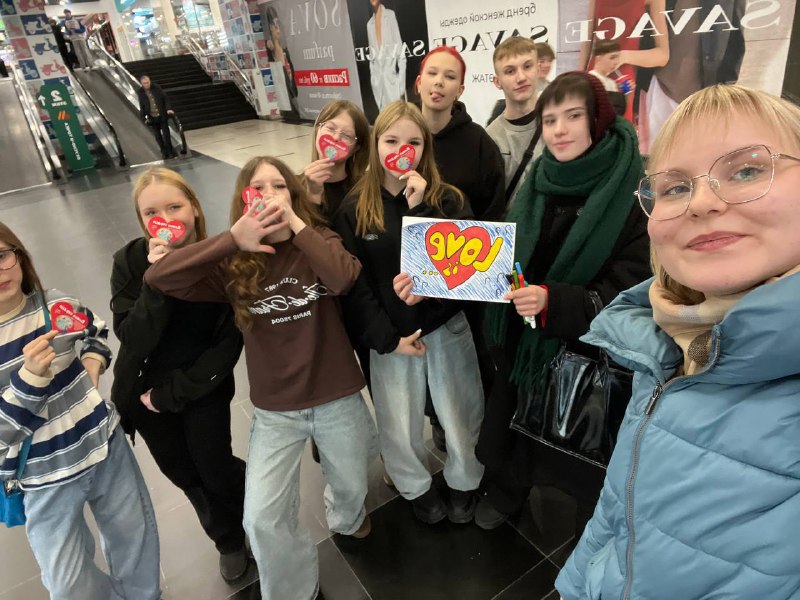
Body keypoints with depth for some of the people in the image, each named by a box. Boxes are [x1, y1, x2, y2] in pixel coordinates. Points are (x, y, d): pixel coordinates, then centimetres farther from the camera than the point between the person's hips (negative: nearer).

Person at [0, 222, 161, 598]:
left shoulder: (57, 305, -7)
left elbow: (97, 329, 16)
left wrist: (93, 361, -4)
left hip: (104, 444, 3)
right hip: (43, 477, -3)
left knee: (136, 536, 21)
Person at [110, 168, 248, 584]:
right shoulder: (129, 262, -14)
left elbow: (229, 344, -15)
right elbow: (134, 340, -23)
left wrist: (172, 392, -14)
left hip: (204, 389, -2)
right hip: (143, 392, 3)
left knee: (215, 470, 10)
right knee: (185, 475, 20)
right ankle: (229, 539, 48)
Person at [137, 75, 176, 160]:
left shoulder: (156, 87, -2)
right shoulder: (140, 92, -1)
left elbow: (165, 98, 2)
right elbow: (142, 106, 4)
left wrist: (168, 108, -12)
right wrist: (144, 118, -3)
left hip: (162, 116, -1)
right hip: (152, 118, 1)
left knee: (166, 134, 1)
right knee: (158, 137, 4)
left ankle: (170, 152, 12)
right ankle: (164, 152, 16)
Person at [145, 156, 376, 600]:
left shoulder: (320, 241, -7)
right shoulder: (233, 264, -8)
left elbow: (343, 279, -29)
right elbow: (158, 277, -21)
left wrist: (296, 223, -27)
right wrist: (233, 239, -28)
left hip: (337, 398, 1)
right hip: (275, 410, 0)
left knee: (351, 488, 22)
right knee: (262, 520, -1)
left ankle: (346, 519, 61)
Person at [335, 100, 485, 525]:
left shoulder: (448, 199, -2)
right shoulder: (355, 209, -3)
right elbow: (353, 284, -4)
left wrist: (421, 209, -21)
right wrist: (388, 339, -10)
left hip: (446, 329, 0)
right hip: (387, 337, 0)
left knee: (462, 418, 11)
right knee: (399, 426, 11)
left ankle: (464, 483, 42)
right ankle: (416, 488, 41)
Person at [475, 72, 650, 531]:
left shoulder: (636, 191, -17)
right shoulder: (540, 179, 0)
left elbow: (631, 293, -19)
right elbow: (507, 254, 7)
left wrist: (552, 301, -32)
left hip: (591, 346, -4)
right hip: (526, 336, 5)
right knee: (514, 419, 20)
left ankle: (594, 522, 44)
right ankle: (507, 490, 51)